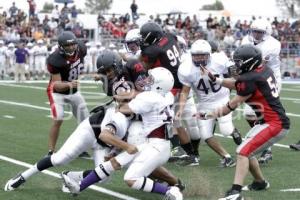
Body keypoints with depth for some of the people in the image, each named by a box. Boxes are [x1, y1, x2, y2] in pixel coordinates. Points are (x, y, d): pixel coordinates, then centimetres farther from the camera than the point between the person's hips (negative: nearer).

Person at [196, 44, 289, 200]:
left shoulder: (250, 79, -19)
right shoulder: (264, 70, 5)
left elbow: (232, 105, -9)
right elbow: (238, 85, 18)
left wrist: (208, 115, 1)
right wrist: (215, 79, 18)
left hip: (274, 125, -9)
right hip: (275, 122, 9)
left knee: (243, 152, -14)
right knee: (247, 151, 20)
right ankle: (260, 182, 38)